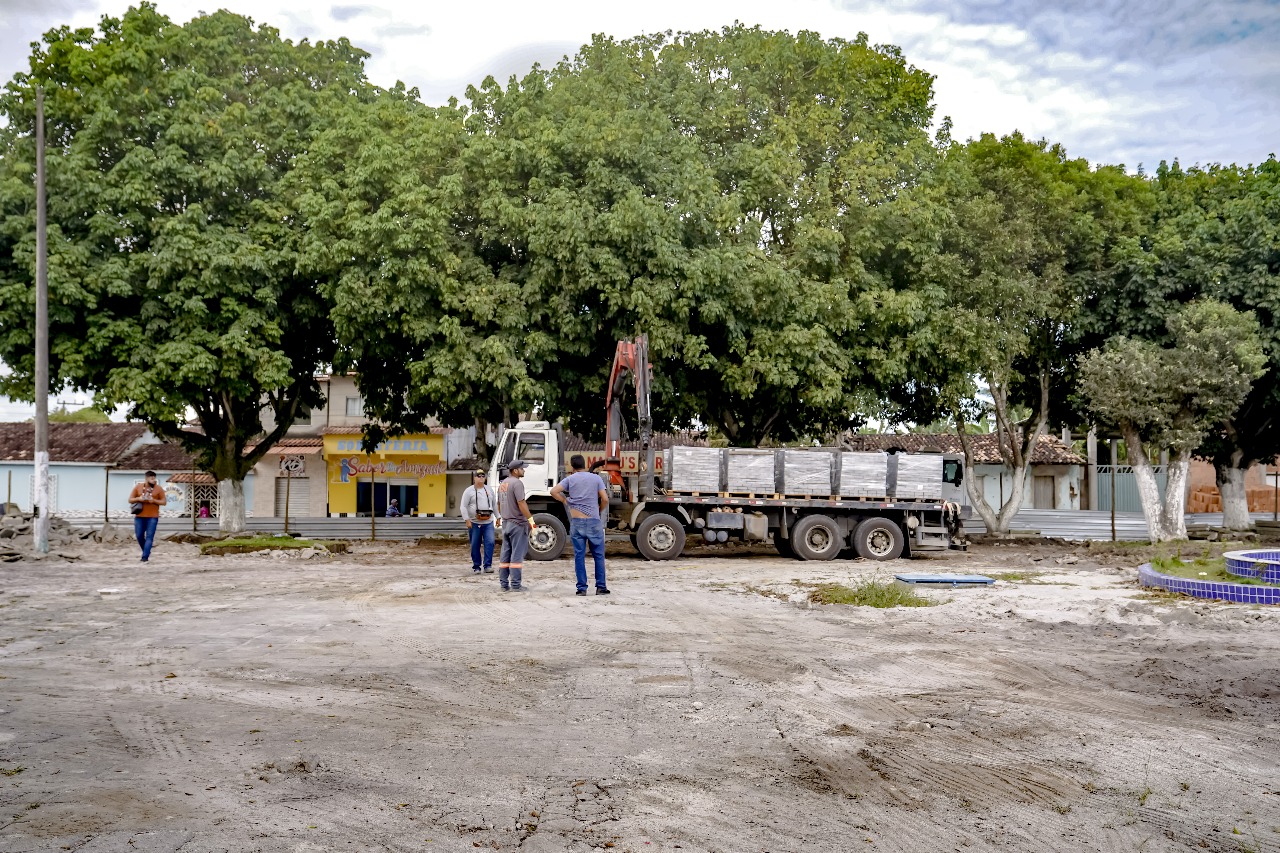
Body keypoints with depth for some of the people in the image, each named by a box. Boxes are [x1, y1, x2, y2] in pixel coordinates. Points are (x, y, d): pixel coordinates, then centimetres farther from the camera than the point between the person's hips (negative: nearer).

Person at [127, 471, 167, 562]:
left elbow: (164, 502, 2)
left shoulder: (158, 489, 1)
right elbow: (130, 500, 8)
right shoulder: (138, 487, 5)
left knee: (149, 537, -8)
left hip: (152, 517, -2)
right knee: (139, 536, 4)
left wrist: (154, 500, -14)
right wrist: (138, 499, -12)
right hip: (139, 516, 2)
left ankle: (145, 557, -9)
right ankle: (146, 551, 27)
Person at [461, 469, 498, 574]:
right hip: (474, 523, -2)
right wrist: (467, 520, -11)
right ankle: (476, 567, 13)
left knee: (490, 543, -12)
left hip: (488, 523, 3)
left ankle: (487, 565, -8)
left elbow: (495, 505, 21)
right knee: (475, 546, 3)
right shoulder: (469, 491, 1)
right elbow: (463, 507, -4)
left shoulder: (489, 490, 14)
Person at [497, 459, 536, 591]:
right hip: (517, 523, -9)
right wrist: (530, 519, -19)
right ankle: (516, 584, -4)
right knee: (517, 554, -5)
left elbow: (499, 504, 21)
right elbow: (521, 504, -21)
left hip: (505, 523, 9)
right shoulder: (517, 483, -14)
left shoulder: (502, 484, 14)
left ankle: (504, 583, 13)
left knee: (505, 554, 10)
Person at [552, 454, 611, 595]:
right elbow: (605, 499, -2)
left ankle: (582, 588, 4)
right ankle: (601, 587, 8)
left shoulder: (570, 479, 4)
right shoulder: (596, 478, 4)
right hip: (594, 521, 0)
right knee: (598, 555, 7)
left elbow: (553, 491, -7)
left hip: (576, 522, 1)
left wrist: (564, 501, 8)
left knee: (579, 556, 4)